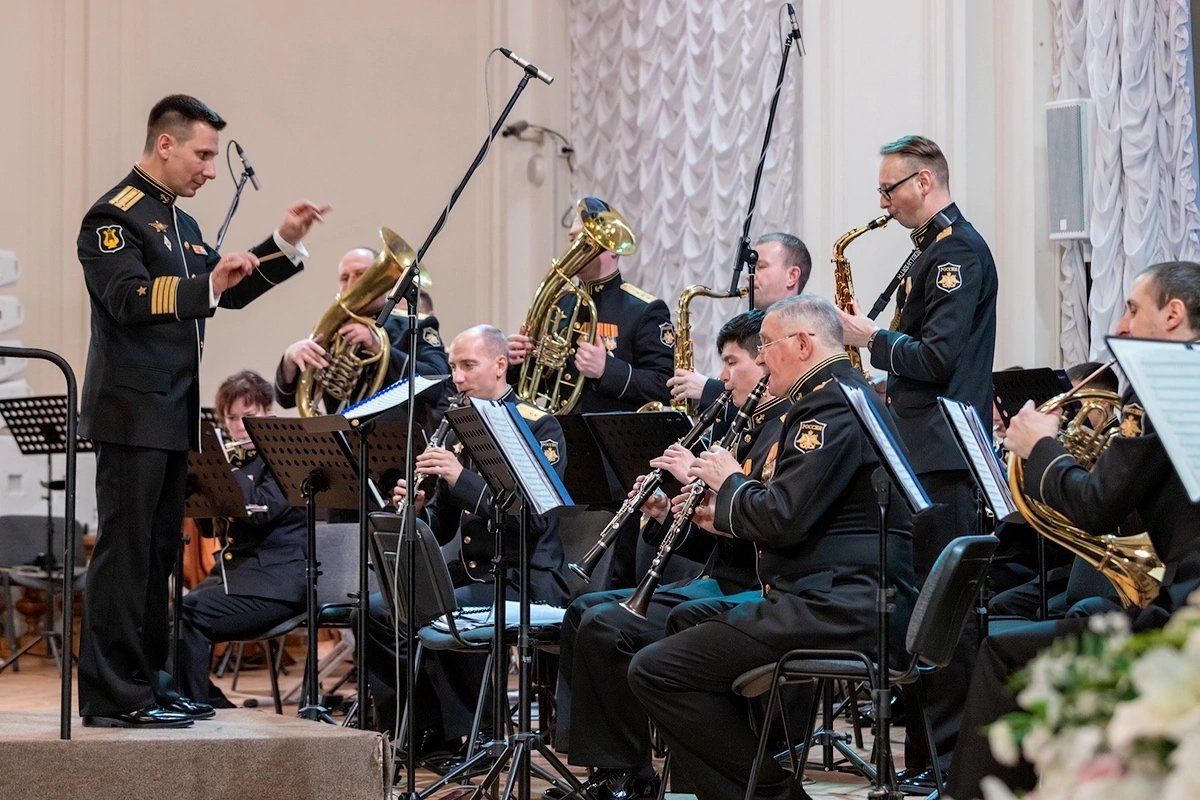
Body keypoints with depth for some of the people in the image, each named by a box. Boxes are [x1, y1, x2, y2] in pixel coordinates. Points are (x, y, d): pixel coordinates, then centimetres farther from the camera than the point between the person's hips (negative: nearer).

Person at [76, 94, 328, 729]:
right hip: (131, 413, -10)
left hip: (171, 415, 10)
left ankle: (148, 682, 19)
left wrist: (284, 244, 12)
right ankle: (111, 695, -8)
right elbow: (129, 298, -23)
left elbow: (226, 292, 24)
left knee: (157, 551, 12)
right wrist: (208, 285, -36)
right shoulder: (115, 217, -10)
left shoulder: (180, 223, 20)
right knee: (124, 550, -9)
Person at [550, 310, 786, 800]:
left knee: (606, 626, -21)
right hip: (718, 582, 11)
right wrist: (667, 517, 3)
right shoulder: (753, 431, 20)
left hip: (748, 595, -11)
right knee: (583, 611, 10)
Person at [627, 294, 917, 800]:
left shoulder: (832, 405, -14)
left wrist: (730, 483, -3)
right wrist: (727, 516, 13)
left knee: (655, 671, -14)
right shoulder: (846, 396, 20)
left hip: (838, 610, -11)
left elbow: (782, 520, -21)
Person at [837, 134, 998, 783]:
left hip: (944, 459, -10)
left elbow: (936, 358, -20)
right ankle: (926, 744, 15)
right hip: (923, 450, 10)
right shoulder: (931, 248, 19)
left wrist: (872, 339, -8)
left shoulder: (959, 249, -12)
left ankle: (944, 755, -7)